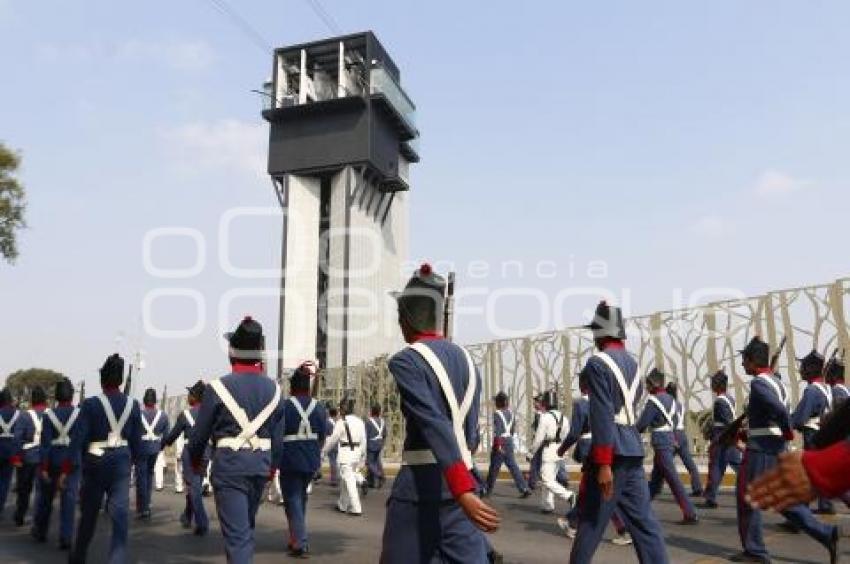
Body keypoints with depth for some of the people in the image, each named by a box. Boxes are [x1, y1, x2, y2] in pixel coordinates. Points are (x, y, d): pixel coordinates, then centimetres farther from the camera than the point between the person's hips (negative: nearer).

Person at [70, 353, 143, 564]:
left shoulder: (90, 404, -10)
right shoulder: (132, 404, -1)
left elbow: (81, 438, -9)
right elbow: (137, 440, 3)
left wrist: (83, 460, 6)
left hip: (95, 461, -1)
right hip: (121, 461, 1)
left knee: (89, 512, 16)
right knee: (120, 513, 1)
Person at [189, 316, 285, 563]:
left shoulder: (218, 387, -11)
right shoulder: (274, 389, 1)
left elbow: (201, 432, -4)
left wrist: (195, 460, 15)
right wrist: (274, 464, 21)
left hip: (229, 466, -4)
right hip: (261, 464, 5)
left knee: (236, 533, -1)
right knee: (247, 525, 22)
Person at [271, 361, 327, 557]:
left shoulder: (284, 406, -11)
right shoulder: (320, 408, 2)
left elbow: (277, 437, -14)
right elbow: (322, 437, 5)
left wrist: (273, 463, -7)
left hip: (290, 461, -5)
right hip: (311, 461, 5)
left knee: (292, 499, 4)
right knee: (300, 497, 20)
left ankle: (300, 543, -2)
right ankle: (296, 538, 29)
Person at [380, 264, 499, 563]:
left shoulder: (406, 361, -11)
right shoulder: (466, 360, 10)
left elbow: (436, 426, -23)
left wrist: (463, 491, -29)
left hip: (421, 483, -6)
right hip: (464, 481, 6)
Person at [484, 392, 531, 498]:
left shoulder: (497, 413, -13)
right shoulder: (511, 413, 10)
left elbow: (497, 430, -21)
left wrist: (497, 445, -23)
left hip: (501, 442, -7)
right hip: (509, 441, 7)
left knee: (494, 467, 5)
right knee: (512, 466, 7)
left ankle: (487, 489, 18)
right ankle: (524, 489, -1)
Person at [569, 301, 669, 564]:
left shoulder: (598, 363, -12)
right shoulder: (632, 362, 12)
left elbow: (602, 416, -18)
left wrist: (603, 464, -19)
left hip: (613, 452, -7)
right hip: (634, 451, 7)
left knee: (591, 520, 4)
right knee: (644, 520, 9)